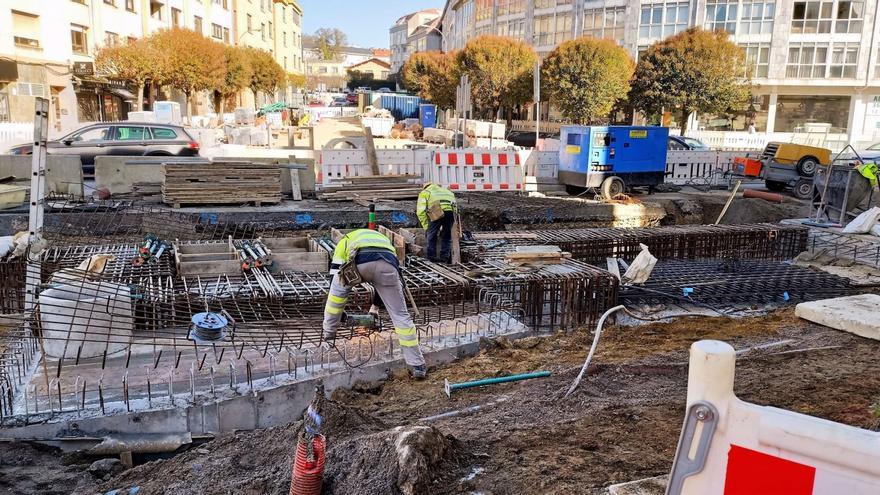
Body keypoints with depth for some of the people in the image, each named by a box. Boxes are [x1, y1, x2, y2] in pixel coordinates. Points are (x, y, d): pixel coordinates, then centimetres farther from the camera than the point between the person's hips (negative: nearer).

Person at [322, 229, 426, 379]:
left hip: (359, 262, -2)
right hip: (388, 264, 2)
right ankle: (417, 366, 10)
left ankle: (328, 334, 41)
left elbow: (335, 276, 36)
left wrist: (339, 311, 44)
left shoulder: (345, 241, 40)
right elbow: (382, 282, 48)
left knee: (337, 290, 32)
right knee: (400, 315, 9)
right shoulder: (383, 239, 46)